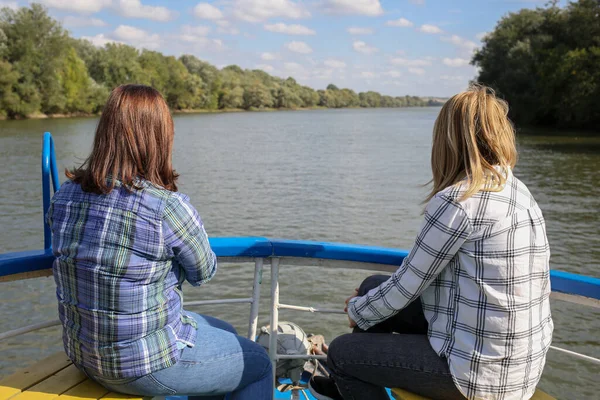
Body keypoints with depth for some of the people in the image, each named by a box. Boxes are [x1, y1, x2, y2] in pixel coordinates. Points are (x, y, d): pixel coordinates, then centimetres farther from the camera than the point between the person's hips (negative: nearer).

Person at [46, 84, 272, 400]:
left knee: (224, 333, 29)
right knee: (259, 365, 18)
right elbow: (203, 272, -8)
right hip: (146, 366, -7)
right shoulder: (168, 207, -26)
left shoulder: (65, 195, -5)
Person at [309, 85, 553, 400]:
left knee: (341, 351, 5)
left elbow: (407, 285, -13)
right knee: (373, 287, 18)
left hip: (483, 372, -9)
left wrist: (358, 311, 7)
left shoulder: (457, 200, -21)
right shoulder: (520, 192, 5)